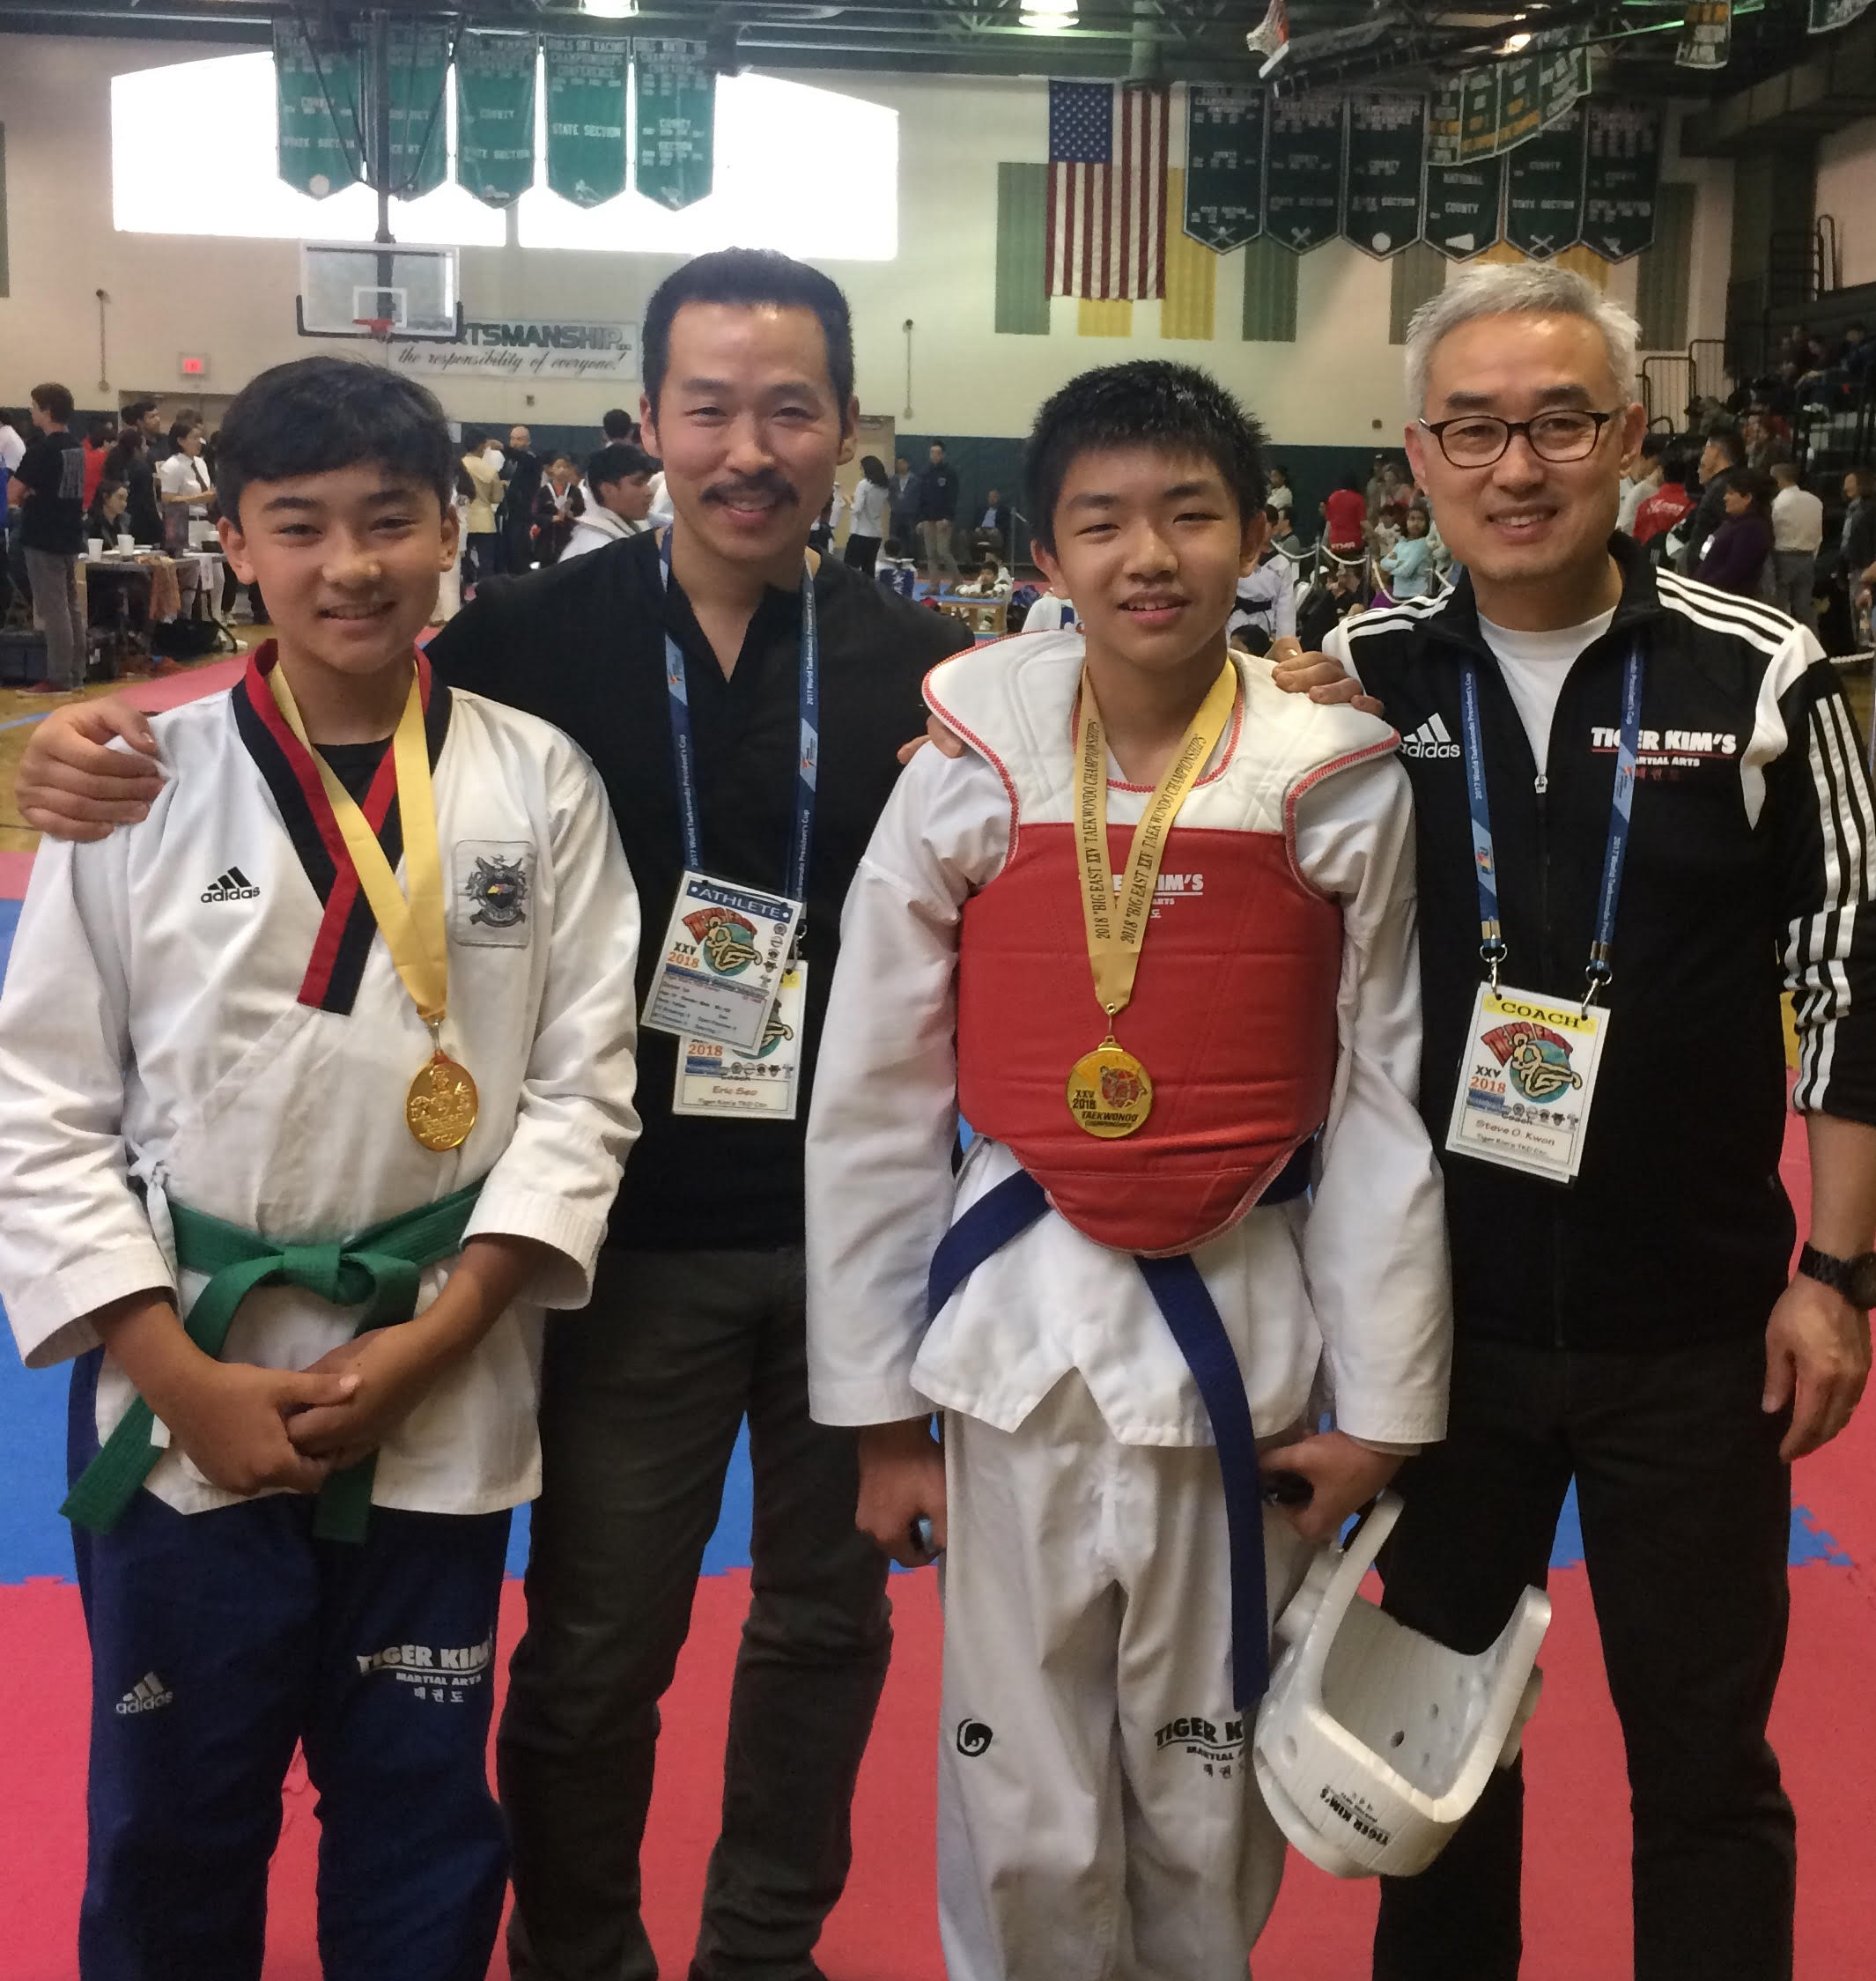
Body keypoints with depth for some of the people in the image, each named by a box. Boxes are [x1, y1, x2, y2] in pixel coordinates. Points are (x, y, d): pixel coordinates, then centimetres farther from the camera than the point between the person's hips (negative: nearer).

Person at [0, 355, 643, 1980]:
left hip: (441, 1406, 0)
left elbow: (582, 1085, -3)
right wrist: (189, 1380, -9)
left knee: (421, 1837, 16)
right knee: (171, 1834, 16)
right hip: (184, 1402, 0)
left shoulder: (540, 784, -3)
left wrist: (432, 1343, -12)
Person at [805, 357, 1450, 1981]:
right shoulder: (968, 783, -5)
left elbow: (1382, 1104, 0)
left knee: (1210, 1806, 16)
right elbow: (872, 1110, 0)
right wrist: (877, 1412, 2)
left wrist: (1380, 1404, 1)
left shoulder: (1340, 791, -5)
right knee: (1026, 1821, 10)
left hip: (1246, 1330, 0)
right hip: (1017, 1331, 0)